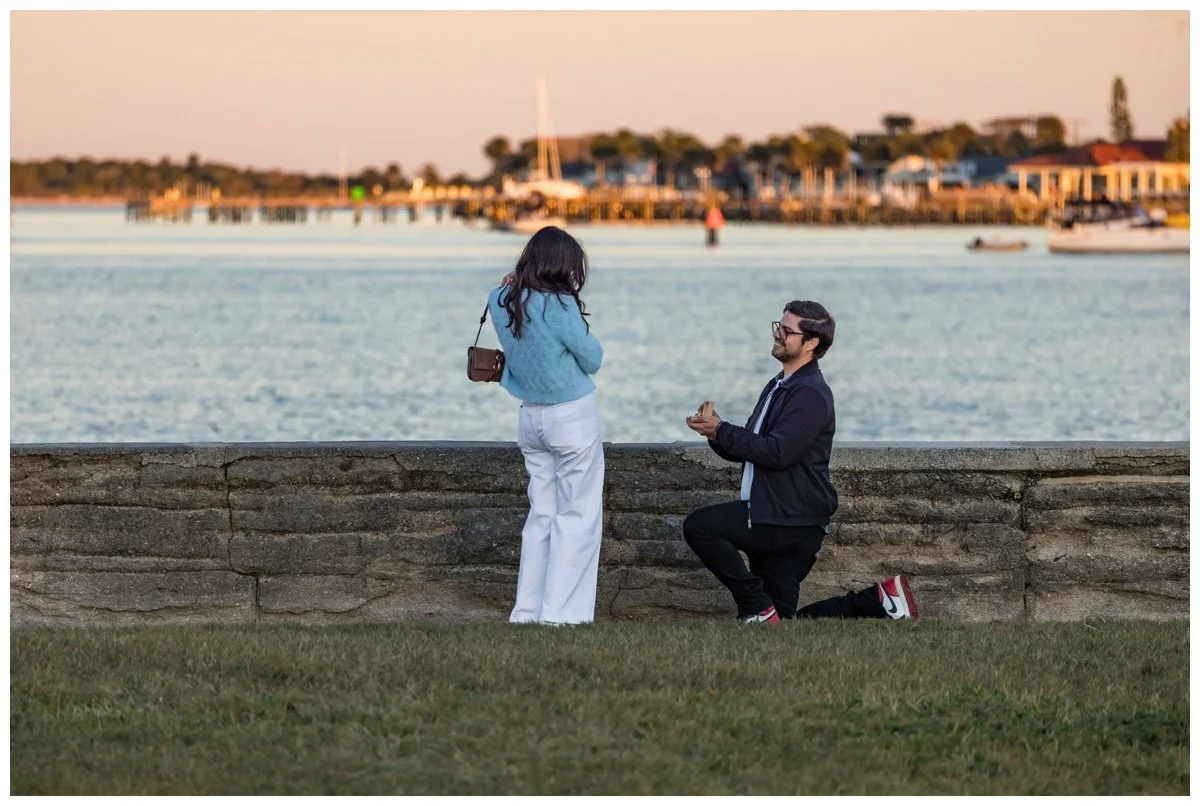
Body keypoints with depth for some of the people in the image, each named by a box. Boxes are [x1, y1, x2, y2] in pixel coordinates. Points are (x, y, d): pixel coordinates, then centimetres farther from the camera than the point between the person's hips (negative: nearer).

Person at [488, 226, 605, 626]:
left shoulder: (501, 301, -1)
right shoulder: (560, 306, -20)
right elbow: (593, 359, -10)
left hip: (531, 417, 7)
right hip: (573, 417, -7)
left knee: (542, 514, 14)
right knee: (577, 517, 1)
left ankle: (527, 609, 13)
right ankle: (560, 612, -2)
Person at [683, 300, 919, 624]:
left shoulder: (811, 394, -14)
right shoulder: (778, 387, 18)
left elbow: (777, 452, -25)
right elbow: (747, 449, 18)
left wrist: (721, 431, -19)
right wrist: (717, 433, -3)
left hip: (792, 520, -10)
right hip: (778, 519, 10)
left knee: (698, 526, -18)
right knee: (784, 621, 10)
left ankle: (759, 608, -13)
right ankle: (880, 598, 13)